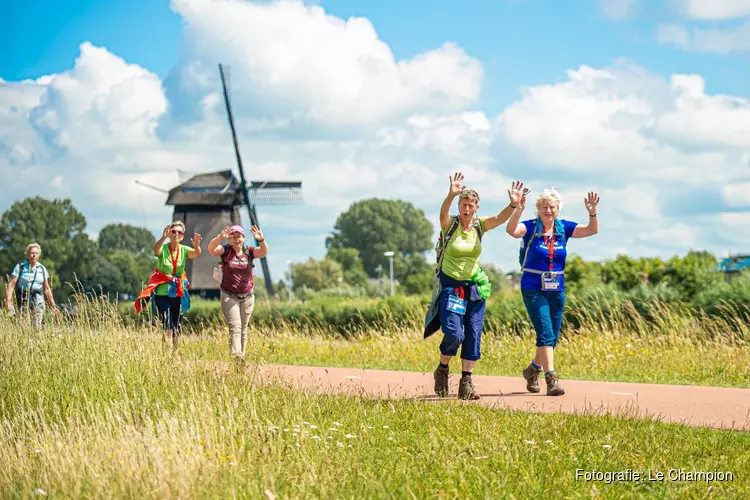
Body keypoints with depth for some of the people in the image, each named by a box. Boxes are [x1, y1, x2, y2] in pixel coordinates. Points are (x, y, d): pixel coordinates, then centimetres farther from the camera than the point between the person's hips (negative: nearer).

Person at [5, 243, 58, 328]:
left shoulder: (42, 269, 10)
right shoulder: (20, 267, 0)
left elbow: (46, 289, 14)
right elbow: (11, 285, -7)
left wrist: (53, 305, 12)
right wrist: (8, 301, -17)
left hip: (38, 301, 3)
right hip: (23, 301, -3)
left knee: (37, 326, -7)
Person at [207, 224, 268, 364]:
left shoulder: (249, 251, 0)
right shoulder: (225, 250, -5)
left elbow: (263, 252, -18)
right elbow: (211, 249, -23)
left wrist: (261, 240, -40)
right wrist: (221, 237, -43)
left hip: (247, 296, 3)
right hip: (229, 296, -3)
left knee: (243, 328, 11)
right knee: (235, 326, -16)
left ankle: (241, 357, 19)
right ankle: (235, 355, -26)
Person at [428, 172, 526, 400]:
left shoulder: (480, 225, 1)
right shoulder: (450, 225, -8)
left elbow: (500, 218, -15)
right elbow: (443, 212, -30)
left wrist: (514, 204, -34)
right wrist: (451, 194, -50)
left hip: (475, 287, 4)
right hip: (450, 285, -4)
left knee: (473, 335, -1)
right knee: (454, 334, -15)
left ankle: (466, 382, 6)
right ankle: (442, 369, 12)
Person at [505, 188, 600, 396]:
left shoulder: (563, 228, 3)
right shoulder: (530, 227, -7)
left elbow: (592, 230, -5)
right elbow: (511, 230, -28)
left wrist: (592, 212, -24)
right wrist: (518, 210, -44)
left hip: (557, 289, 5)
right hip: (533, 289, -5)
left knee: (553, 337, 11)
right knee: (545, 333, -15)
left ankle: (533, 369, 34)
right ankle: (551, 379, -17)